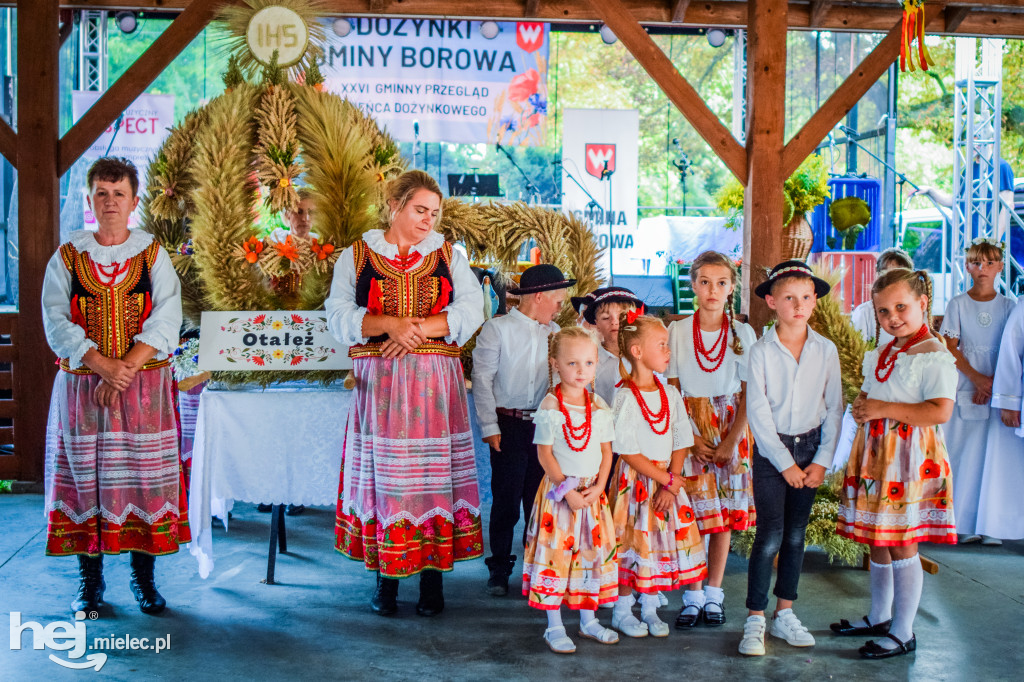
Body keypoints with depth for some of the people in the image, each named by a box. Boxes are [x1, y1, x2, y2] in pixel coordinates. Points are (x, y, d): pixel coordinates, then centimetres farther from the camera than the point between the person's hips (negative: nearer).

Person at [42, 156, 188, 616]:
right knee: (84, 476, 2)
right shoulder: (68, 256, 6)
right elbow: (56, 323, -3)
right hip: (81, 385, 0)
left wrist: (126, 366, -16)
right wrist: (102, 366, -15)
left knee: (146, 475, 0)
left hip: (145, 384, 0)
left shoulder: (153, 254, 6)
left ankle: (144, 578, 12)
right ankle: (90, 581, 14)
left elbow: (166, 321, -4)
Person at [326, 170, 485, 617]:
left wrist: (419, 328, -13)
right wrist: (388, 324, -17)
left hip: (436, 382, 1)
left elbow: (469, 311, 0)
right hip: (378, 382, -1)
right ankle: (386, 576, 9)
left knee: (435, 472, -1)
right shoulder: (357, 257, 9)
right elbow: (339, 315, -1)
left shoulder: (449, 257, 13)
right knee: (383, 472, -1)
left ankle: (433, 577, 6)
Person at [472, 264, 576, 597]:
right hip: (509, 426, -4)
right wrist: (489, 426, -8)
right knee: (506, 500, 1)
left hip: (544, 426, 4)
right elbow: (482, 379, -4)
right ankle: (499, 569, 14)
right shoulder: (497, 328, -3)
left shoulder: (554, 332, 11)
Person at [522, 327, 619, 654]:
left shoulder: (599, 407, 4)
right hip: (559, 490, -5)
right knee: (555, 555, -2)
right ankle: (554, 627, 10)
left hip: (593, 492, 5)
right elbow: (545, 454, -10)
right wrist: (567, 489, -14)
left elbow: (606, 451, 7)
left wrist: (598, 487, -6)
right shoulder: (550, 407, -10)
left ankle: (588, 620, 27)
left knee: (593, 552, 11)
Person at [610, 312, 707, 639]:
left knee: (662, 542, 9)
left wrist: (671, 483, -8)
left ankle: (649, 609, 23)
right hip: (635, 480, -6)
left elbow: (681, 442, 5)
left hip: (668, 481, 6)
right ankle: (622, 611, 16)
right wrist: (667, 480, -13)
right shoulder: (625, 396, -13)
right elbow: (627, 451, -15)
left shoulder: (670, 394, 6)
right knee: (633, 543, 0)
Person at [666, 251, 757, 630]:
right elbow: (672, 390, 1)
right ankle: (693, 595, 6)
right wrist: (691, 438, -8)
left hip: (730, 428, 1)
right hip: (688, 429, -1)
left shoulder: (743, 333, 2)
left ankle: (714, 593, 14)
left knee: (725, 513, 3)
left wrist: (730, 441, -7)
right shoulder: (677, 331, 1)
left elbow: (748, 393, 1)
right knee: (692, 513, -4)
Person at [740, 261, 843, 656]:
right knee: (770, 536, -7)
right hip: (771, 450, -3)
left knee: (795, 535, 10)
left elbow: (834, 409, 4)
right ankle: (755, 620, 3)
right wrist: (785, 462, -12)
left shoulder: (826, 350, 1)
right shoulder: (761, 352, -9)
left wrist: (822, 460, -3)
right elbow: (758, 412, -10)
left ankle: (784, 614, 22)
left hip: (809, 449, 3)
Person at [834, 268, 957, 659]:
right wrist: (861, 406, 6)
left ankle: (903, 633, 9)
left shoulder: (934, 356, -12)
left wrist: (883, 408, -21)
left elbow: (940, 411, -24)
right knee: (876, 541, 15)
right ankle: (878, 618, 31)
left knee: (901, 546, -2)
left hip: (908, 458, -8)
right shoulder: (882, 355, 15)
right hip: (875, 454, 8)